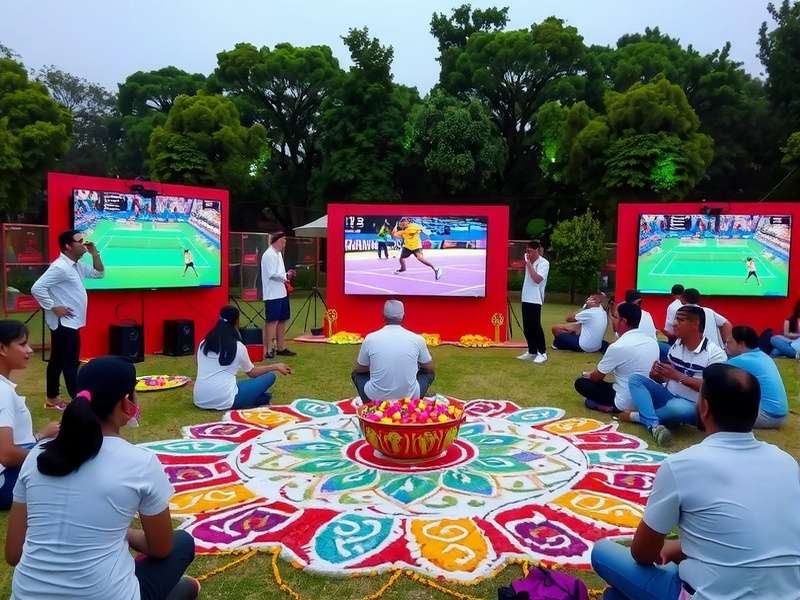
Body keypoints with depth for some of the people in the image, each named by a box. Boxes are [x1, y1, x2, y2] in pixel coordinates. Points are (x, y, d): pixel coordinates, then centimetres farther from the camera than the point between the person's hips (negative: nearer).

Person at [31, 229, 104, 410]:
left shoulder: (77, 266, 11)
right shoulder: (60, 267, -19)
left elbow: (98, 274, 21)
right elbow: (37, 288, -25)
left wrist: (94, 253, 8)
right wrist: (54, 308, -19)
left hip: (69, 323, 10)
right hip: (64, 324, -10)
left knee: (57, 361, 16)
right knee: (70, 363, -4)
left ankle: (52, 399, 26)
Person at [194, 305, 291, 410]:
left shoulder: (203, 344, 10)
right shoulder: (239, 347, -1)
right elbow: (252, 373, 15)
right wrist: (276, 366, 28)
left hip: (199, 401, 5)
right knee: (270, 376, 6)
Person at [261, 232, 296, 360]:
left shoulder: (278, 253, 16)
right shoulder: (269, 255, -13)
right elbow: (272, 274, -20)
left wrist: (286, 276, 5)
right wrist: (286, 276, -10)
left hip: (281, 293, 10)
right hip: (273, 295, -10)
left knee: (282, 321, 14)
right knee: (272, 321, -7)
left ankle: (281, 348, 23)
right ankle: (268, 350, -3)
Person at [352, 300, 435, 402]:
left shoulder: (370, 338, -6)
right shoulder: (417, 339, -6)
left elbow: (358, 370, 9)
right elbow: (430, 369, 10)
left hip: (376, 398, 0)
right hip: (409, 398, 0)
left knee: (357, 373, 28)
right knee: (429, 373, 27)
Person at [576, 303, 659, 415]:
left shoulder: (617, 347, -20)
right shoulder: (652, 342, 0)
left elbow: (597, 377, -5)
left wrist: (588, 375, 19)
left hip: (626, 403, -7)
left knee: (581, 383, 5)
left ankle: (610, 406, -4)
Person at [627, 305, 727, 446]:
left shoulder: (715, 353, -13)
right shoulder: (677, 344, 7)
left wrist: (677, 375, -24)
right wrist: (656, 374, -12)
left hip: (691, 406, -6)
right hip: (668, 396, 7)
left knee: (677, 407, -40)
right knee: (635, 379, -14)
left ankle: (639, 416, -13)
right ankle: (654, 426, -32)